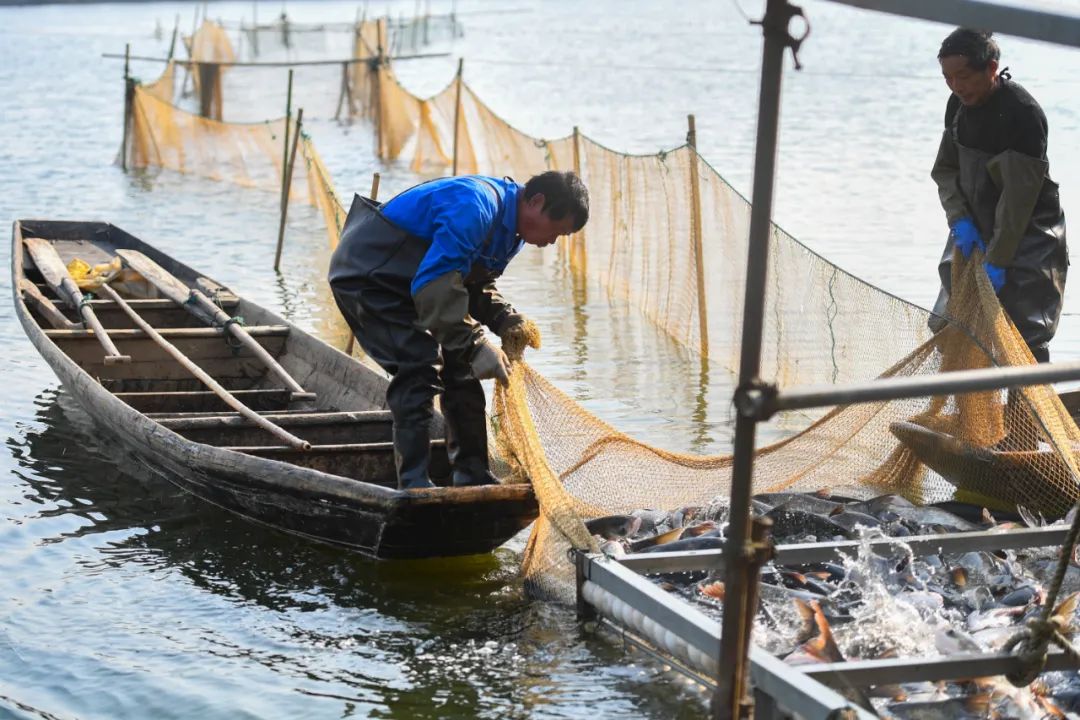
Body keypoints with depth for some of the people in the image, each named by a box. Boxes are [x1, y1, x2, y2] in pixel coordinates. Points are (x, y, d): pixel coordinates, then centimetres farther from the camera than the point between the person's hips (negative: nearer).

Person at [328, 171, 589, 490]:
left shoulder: (510, 225, 2)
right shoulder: (475, 208, -30)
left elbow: (475, 283, 11)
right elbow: (435, 286, -35)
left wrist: (503, 318, -8)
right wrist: (476, 345, -34)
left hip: (409, 279, 10)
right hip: (365, 275, -10)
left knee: (459, 368, 8)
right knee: (420, 368, -20)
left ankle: (473, 477, 16)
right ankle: (413, 486, -17)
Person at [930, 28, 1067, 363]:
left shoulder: (1022, 112, -23)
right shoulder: (958, 105, 2)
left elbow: (1020, 192, -24)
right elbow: (945, 169, 10)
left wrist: (998, 259, -24)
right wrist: (960, 220, -7)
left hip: (1028, 236, -8)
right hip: (976, 232, 8)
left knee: (1026, 340, -9)